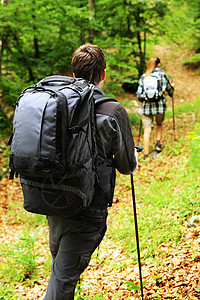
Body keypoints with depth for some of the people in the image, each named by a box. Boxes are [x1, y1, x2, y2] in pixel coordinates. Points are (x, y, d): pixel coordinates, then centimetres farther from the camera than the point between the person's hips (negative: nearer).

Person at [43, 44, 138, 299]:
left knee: (59, 266, 25)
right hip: (87, 210, -5)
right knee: (64, 277, 4)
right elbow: (127, 166, -2)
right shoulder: (113, 112, -13)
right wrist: (134, 156, 22)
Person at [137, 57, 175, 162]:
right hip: (160, 106, 0)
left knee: (147, 130, 2)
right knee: (159, 124, 29)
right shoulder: (163, 75, 2)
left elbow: (139, 94, 3)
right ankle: (158, 143, 14)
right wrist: (172, 86, 39)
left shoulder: (143, 77, 4)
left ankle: (146, 155, 0)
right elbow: (170, 90, 15)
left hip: (146, 106, 0)